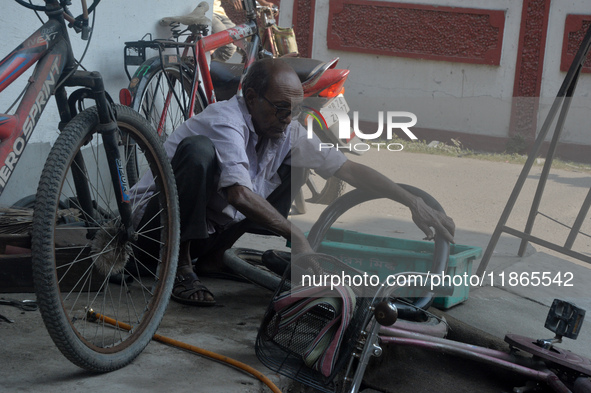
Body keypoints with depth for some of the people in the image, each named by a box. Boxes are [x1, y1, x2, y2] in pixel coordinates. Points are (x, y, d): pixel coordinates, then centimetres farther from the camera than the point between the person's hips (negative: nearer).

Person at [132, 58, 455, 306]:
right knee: (198, 149, -34)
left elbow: (349, 169, -5)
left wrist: (414, 203, -11)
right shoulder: (226, 123, -26)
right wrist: (296, 236, -40)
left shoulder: (287, 132, -5)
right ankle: (180, 269, -21)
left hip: (215, 231, 7)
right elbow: (240, 195, -41)